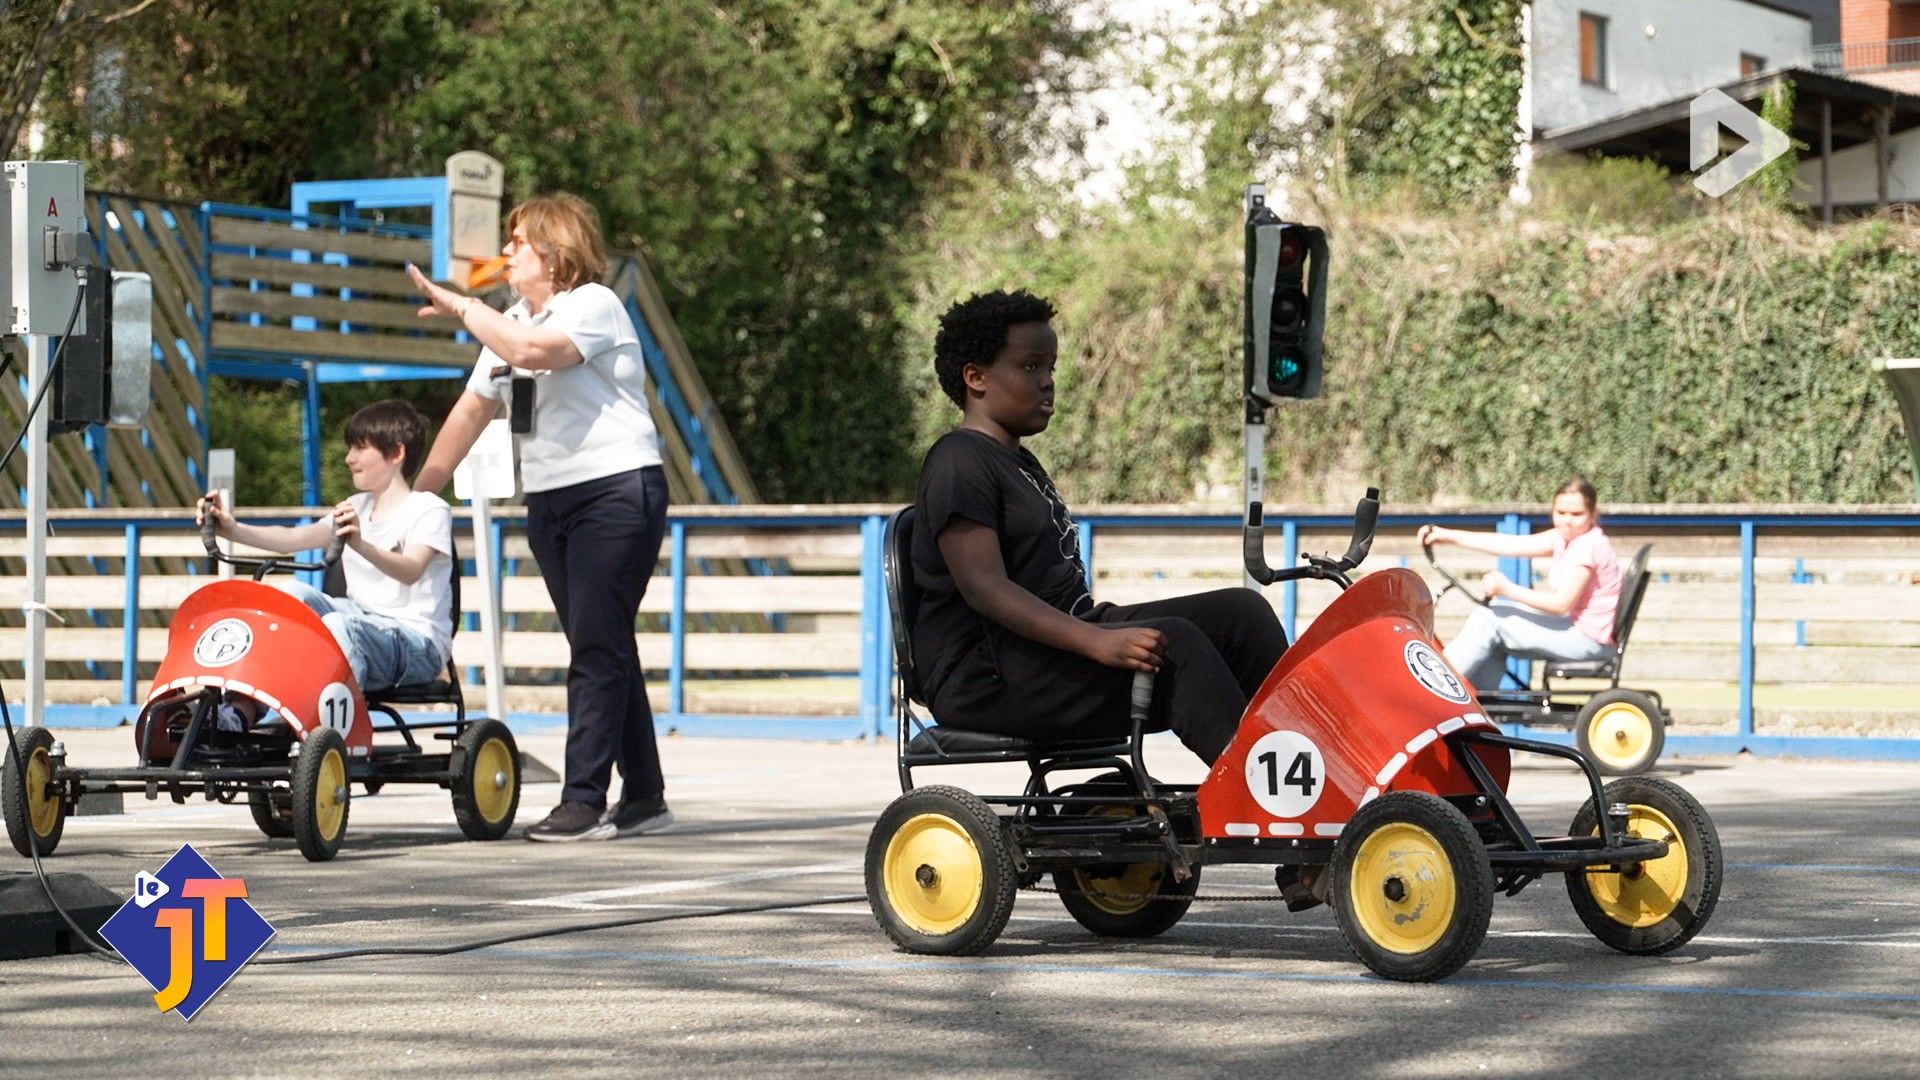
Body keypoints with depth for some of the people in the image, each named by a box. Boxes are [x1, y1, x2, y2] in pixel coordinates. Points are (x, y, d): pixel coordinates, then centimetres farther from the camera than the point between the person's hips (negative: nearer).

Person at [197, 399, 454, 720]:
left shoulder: (430, 510, -4)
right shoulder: (357, 508, 20)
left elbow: (411, 570, -25)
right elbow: (293, 538, 7)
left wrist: (361, 544, -43)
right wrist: (234, 529, -9)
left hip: (418, 640, -7)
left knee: (339, 627, -35)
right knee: (292, 592, -16)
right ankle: (242, 711, -27)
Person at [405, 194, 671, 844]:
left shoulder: (594, 305, -9)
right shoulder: (509, 322, 18)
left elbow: (533, 350, -29)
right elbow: (475, 406, 20)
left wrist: (459, 307, -18)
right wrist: (419, 495, 18)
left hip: (616, 490, -8)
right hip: (549, 499, 8)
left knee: (598, 648, -11)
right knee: (601, 650, 9)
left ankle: (584, 802, -14)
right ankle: (643, 798, 13)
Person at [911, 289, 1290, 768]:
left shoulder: (1020, 463, 24)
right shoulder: (959, 464, -9)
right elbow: (984, 587, -22)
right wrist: (1096, 642, -32)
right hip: (983, 676, -10)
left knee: (1239, 611, -4)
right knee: (1174, 644, -29)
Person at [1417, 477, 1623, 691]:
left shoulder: (1587, 546, -20)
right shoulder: (1567, 537, 8)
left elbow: (1562, 603, -25)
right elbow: (1510, 545, 4)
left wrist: (1507, 589, -24)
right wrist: (1450, 536, -1)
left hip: (1586, 639, -10)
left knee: (1488, 619, -8)